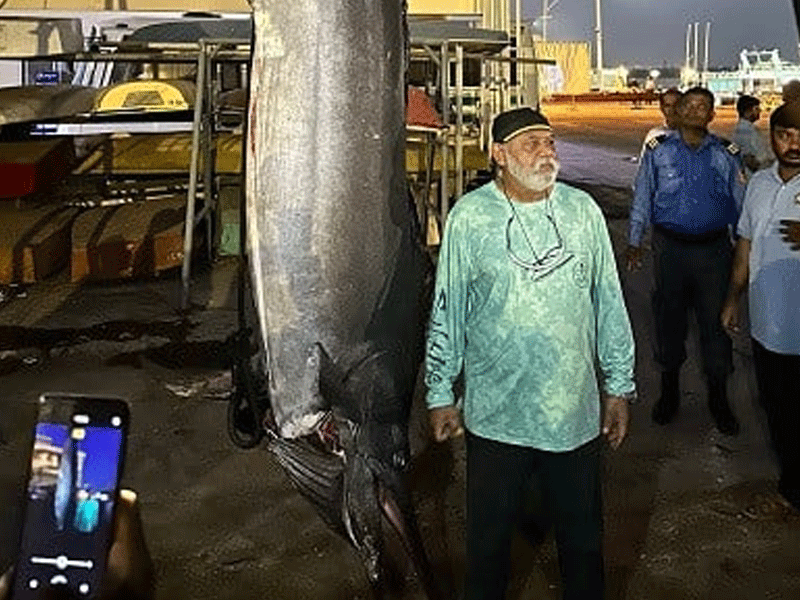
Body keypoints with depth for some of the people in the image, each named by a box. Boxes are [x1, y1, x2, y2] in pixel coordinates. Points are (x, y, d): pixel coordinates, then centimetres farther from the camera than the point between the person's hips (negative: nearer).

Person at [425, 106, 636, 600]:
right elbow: (447, 312, -1)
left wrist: (620, 386, 8)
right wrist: (440, 395, 1)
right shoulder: (470, 216, -6)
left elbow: (609, 303, 7)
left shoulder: (583, 210, 1)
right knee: (490, 537, 15)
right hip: (496, 413, -2)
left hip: (576, 410, 2)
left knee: (583, 537, 17)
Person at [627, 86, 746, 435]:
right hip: (670, 246, 0)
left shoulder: (726, 154, 4)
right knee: (669, 318, 10)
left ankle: (718, 397, 21)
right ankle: (669, 390, 29)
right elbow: (642, 198, 7)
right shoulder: (659, 151, 2)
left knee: (716, 321, 5)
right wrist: (634, 242, 5)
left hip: (714, 249, 0)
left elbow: (740, 203, 10)